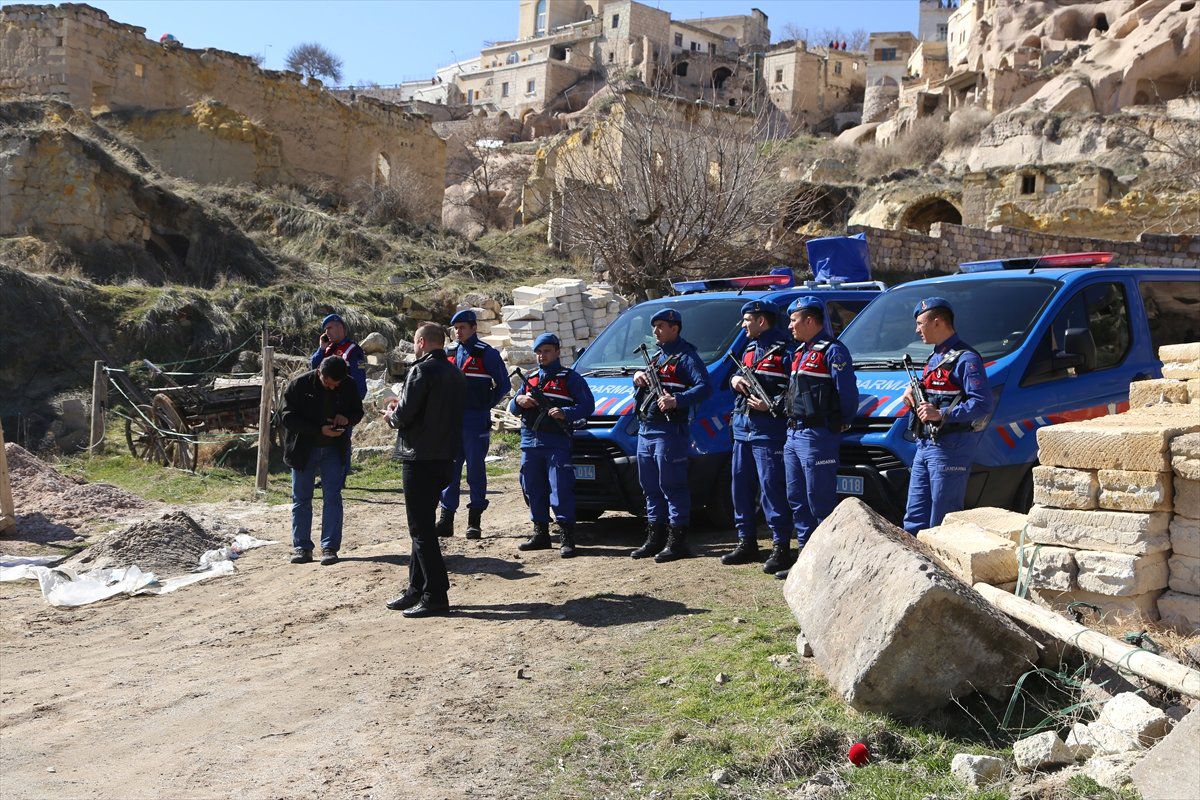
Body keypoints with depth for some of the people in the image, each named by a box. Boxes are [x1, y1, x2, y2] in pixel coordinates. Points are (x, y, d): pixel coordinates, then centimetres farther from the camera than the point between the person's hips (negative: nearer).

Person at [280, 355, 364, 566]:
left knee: (332, 498, -1)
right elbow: (288, 416, -16)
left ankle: (330, 547, 4)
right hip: (304, 449, -1)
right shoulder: (299, 385, -15)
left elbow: (358, 412, 7)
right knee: (301, 499, 6)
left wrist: (347, 418, -18)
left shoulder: (348, 386, -7)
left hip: (335, 450, 1)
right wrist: (319, 430, -25)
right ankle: (301, 547, 15)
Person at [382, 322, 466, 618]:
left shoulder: (421, 370, -13)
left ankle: (436, 596, -3)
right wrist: (402, 408, 18)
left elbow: (404, 416, -17)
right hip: (445, 457, 9)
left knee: (421, 528, -4)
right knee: (423, 525, 16)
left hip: (420, 458, -9)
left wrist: (391, 415, 4)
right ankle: (417, 590, 23)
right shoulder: (455, 373, 14)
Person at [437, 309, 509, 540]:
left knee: (476, 470, 1)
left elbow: (503, 384, 3)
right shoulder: (449, 354, 13)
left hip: (476, 421, -5)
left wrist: (485, 405, -1)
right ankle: (445, 520, 10)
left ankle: (475, 522, 8)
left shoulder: (487, 354, -2)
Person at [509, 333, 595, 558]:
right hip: (530, 443, 6)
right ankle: (540, 534, 21)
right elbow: (513, 409, 22)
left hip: (556, 443, -6)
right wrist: (518, 401, -2)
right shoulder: (530, 378, 20)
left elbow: (588, 405, -4)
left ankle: (568, 538, -7)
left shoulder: (570, 377, 3)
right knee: (533, 489, 10)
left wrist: (565, 413, -20)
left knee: (560, 489, -10)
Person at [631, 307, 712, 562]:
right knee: (650, 486, 14)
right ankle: (655, 538, 23)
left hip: (669, 431, -9)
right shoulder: (657, 356, 20)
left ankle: (677, 541, -1)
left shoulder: (685, 357, -8)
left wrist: (677, 401, -32)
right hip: (645, 429, 10)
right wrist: (638, 376, 8)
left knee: (672, 486, -6)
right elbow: (647, 380, 32)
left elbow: (704, 387, -19)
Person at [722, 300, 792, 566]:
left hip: (769, 429, -9)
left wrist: (771, 406, -24)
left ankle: (781, 545, 1)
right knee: (741, 486, 12)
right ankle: (746, 542, 21)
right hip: (742, 427, 9)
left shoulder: (784, 350, -8)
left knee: (772, 488, -7)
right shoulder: (750, 349, 19)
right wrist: (735, 380, 5)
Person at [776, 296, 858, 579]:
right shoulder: (800, 351, 19)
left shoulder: (833, 351, -11)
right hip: (794, 434, 10)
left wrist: (842, 424, -4)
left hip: (817, 436, -10)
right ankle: (804, 549, 22)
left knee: (819, 500, -6)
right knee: (796, 498, 13)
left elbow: (848, 394, -15)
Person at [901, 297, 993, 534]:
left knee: (941, 526, -4)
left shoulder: (965, 358, -12)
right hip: (924, 445, 9)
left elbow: (983, 405, -20)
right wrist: (913, 388, 10)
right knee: (914, 519, 12)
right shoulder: (935, 357, 18)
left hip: (950, 448, -9)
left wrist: (941, 414, -25)